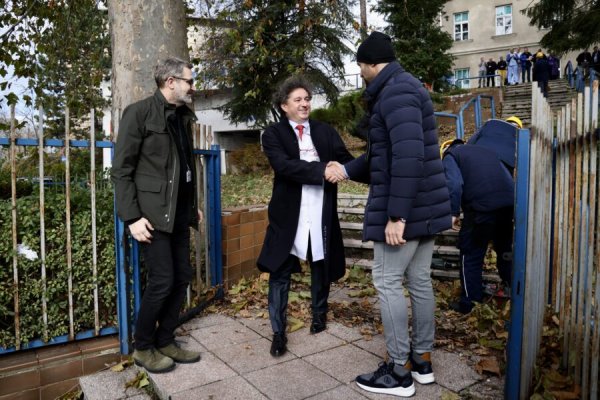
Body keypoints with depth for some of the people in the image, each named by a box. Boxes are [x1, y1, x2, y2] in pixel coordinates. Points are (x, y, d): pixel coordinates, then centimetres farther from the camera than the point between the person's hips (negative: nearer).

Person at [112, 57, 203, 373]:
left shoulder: (183, 117, 13)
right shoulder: (139, 112, -8)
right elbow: (121, 169, -10)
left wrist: (194, 206, 17)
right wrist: (132, 217, -16)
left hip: (179, 214, 7)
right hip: (152, 214, -7)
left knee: (182, 277, 9)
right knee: (161, 281, -5)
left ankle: (165, 342, 25)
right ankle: (143, 348, 17)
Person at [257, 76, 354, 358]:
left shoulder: (326, 131, 10)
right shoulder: (273, 134, 0)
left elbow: (347, 160, 0)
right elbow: (284, 166, -17)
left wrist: (339, 169, -24)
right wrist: (322, 170, -24)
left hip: (322, 213, 3)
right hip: (288, 213, -3)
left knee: (322, 267, 15)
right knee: (279, 272, 0)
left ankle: (319, 315, 38)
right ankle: (278, 332, 13)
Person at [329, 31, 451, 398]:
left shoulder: (396, 92, -13)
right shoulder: (405, 87, 20)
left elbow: (408, 155, -26)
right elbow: (381, 154, 26)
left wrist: (395, 214, -26)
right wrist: (346, 170, 32)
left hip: (405, 208, -10)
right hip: (425, 205, 10)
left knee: (388, 281, -2)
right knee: (419, 280, 13)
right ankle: (422, 360, 26)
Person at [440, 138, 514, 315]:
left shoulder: (450, 156, 9)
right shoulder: (486, 151, 29)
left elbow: (455, 184, -10)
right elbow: (508, 178, 24)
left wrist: (454, 213, -4)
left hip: (481, 207, -6)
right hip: (509, 205, 6)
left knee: (471, 255, 8)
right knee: (505, 249, 25)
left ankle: (469, 303, 15)